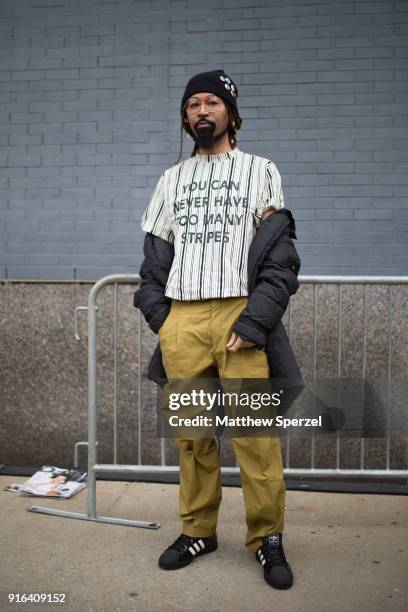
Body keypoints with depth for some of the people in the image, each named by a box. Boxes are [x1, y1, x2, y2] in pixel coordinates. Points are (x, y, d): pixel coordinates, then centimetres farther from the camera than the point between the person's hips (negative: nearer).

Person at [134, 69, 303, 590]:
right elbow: (154, 254, 17)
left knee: (255, 434, -5)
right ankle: (199, 531, 21)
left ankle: (267, 539, 11)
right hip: (181, 318, 3)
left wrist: (255, 322, -12)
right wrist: (158, 316, 3)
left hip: (240, 315, -3)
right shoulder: (171, 179, 20)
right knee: (191, 433, 6)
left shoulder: (260, 170, 9)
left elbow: (281, 254, 0)